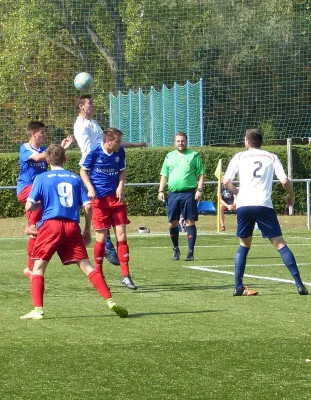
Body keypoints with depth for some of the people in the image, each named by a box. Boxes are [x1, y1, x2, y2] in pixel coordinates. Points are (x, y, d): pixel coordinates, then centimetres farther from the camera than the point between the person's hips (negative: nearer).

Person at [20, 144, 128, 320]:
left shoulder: (42, 178, 6)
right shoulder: (75, 178, 13)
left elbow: (29, 206, 0)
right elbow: (88, 206, 7)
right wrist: (88, 229, 18)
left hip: (50, 225, -2)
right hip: (72, 226, 2)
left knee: (39, 266, 7)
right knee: (85, 265, 4)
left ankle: (38, 310, -5)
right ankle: (110, 300, -7)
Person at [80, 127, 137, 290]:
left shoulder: (120, 152, 0)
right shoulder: (94, 152, -10)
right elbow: (83, 171, 1)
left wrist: (121, 186, -4)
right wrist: (90, 188, -13)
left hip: (116, 197, 3)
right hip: (99, 198, -3)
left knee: (121, 235, -2)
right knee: (101, 237, -2)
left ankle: (125, 275, 2)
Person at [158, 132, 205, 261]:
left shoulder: (194, 155, 5)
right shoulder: (170, 156, 14)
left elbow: (201, 174, 3)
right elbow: (164, 175, 16)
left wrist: (199, 189, -8)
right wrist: (161, 190, 6)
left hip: (189, 193, -3)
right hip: (173, 194, 3)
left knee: (190, 222, -5)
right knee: (172, 223, 4)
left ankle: (190, 252, -4)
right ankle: (176, 249, 21)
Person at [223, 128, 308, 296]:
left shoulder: (239, 157, 12)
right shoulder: (271, 157, 12)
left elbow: (226, 181, 4)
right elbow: (285, 181, 2)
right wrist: (291, 195, 21)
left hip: (243, 205, 1)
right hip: (264, 205, -1)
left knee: (244, 245, 17)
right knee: (279, 244, 1)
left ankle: (238, 287, 9)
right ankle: (299, 284, -8)